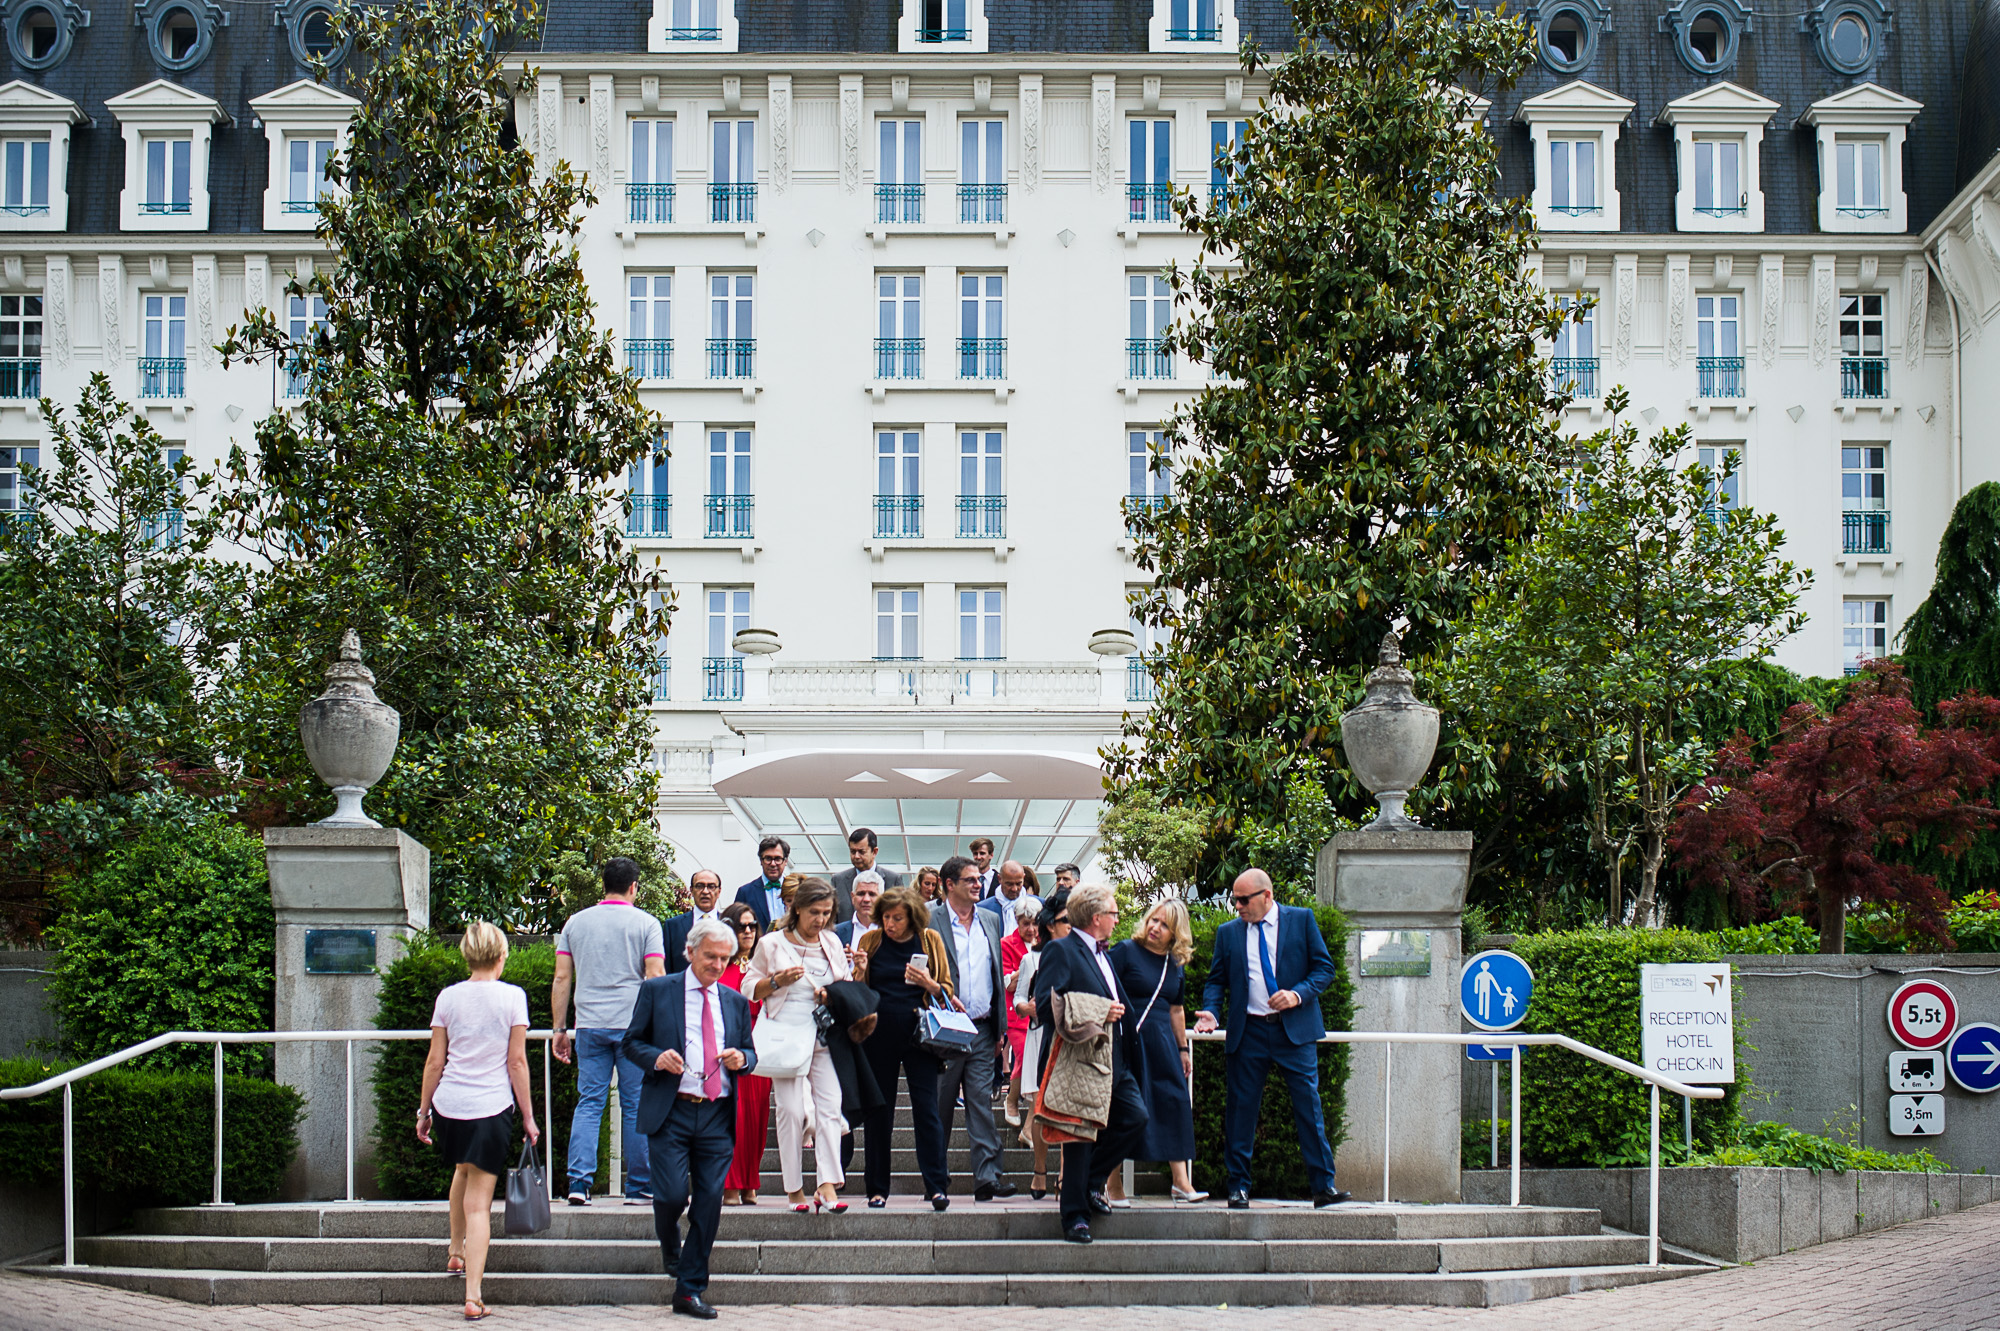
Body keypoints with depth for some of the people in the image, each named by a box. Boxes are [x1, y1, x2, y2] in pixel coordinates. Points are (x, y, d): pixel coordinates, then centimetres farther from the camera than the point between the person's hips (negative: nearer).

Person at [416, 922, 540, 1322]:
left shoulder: (449, 996, 4)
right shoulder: (512, 996, -3)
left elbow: (435, 1061, 6)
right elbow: (516, 1062, -3)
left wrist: (423, 1111, 16)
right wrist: (528, 1117, 3)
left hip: (449, 1105, 3)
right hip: (492, 1108, -3)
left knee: (464, 1169, 32)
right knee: (479, 1201, -1)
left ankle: (456, 1253, 43)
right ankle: (472, 1299, -6)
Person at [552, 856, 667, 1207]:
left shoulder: (575, 922, 10)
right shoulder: (645, 923, 1)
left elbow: (562, 978, 8)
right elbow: (656, 977, -6)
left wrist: (559, 1028, 12)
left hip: (590, 1024, 3)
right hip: (633, 1023, -3)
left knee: (589, 1103, 4)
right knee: (634, 1105, 4)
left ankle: (579, 1181, -7)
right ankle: (637, 1188, 7)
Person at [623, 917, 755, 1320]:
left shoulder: (735, 1002, 15)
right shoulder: (657, 992, 4)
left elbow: (750, 1053, 20)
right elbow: (631, 1042, 6)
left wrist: (741, 1057, -4)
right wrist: (657, 1057, -14)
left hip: (718, 1117, 3)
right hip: (671, 1112, -3)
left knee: (709, 1203, -1)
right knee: (672, 1194, -11)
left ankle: (690, 1290, 7)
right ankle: (669, 1242, 25)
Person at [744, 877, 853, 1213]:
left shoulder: (833, 943, 13)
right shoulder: (772, 944, 3)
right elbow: (749, 988, 6)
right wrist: (778, 981, -11)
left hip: (825, 1033, 3)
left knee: (829, 1106, -10)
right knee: (791, 1109, -6)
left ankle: (828, 1185, -14)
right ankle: (795, 1188, 2)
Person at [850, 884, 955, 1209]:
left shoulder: (930, 941, 5)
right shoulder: (870, 941, 6)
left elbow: (946, 991, 8)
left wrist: (929, 984, -13)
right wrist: (860, 971, -9)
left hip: (918, 1034, -1)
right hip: (879, 1036, 1)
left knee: (926, 1108, -8)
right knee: (879, 1112, 5)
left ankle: (936, 1186, -6)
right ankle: (877, 1188, 12)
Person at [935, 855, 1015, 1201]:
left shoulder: (990, 920, 14)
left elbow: (998, 974, 16)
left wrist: (1000, 1027, 11)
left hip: (982, 1030, 3)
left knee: (983, 1103, -3)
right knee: (940, 1106, 4)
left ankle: (987, 1177, -6)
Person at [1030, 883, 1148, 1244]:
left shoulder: (1101, 955, 19)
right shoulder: (1060, 951, -9)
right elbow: (1044, 1007, -20)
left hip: (1113, 1062, 8)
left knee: (1135, 1117, -2)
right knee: (1080, 1139, -2)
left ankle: (1091, 1181, 16)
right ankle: (1075, 1216, 8)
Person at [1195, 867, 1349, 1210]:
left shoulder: (1302, 920, 3)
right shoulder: (1228, 933, 10)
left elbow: (1325, 967, 2)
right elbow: (1217, 980, 12)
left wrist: (1298, 995, -14)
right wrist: (1210, 1012, -8)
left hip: (1295, 1029, -2)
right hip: (1248, 1032, 2)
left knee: (1308, 1105, -4)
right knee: (1240, 1109, 2)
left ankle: (1323, 1186, -1)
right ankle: (1238, 1187, 11)